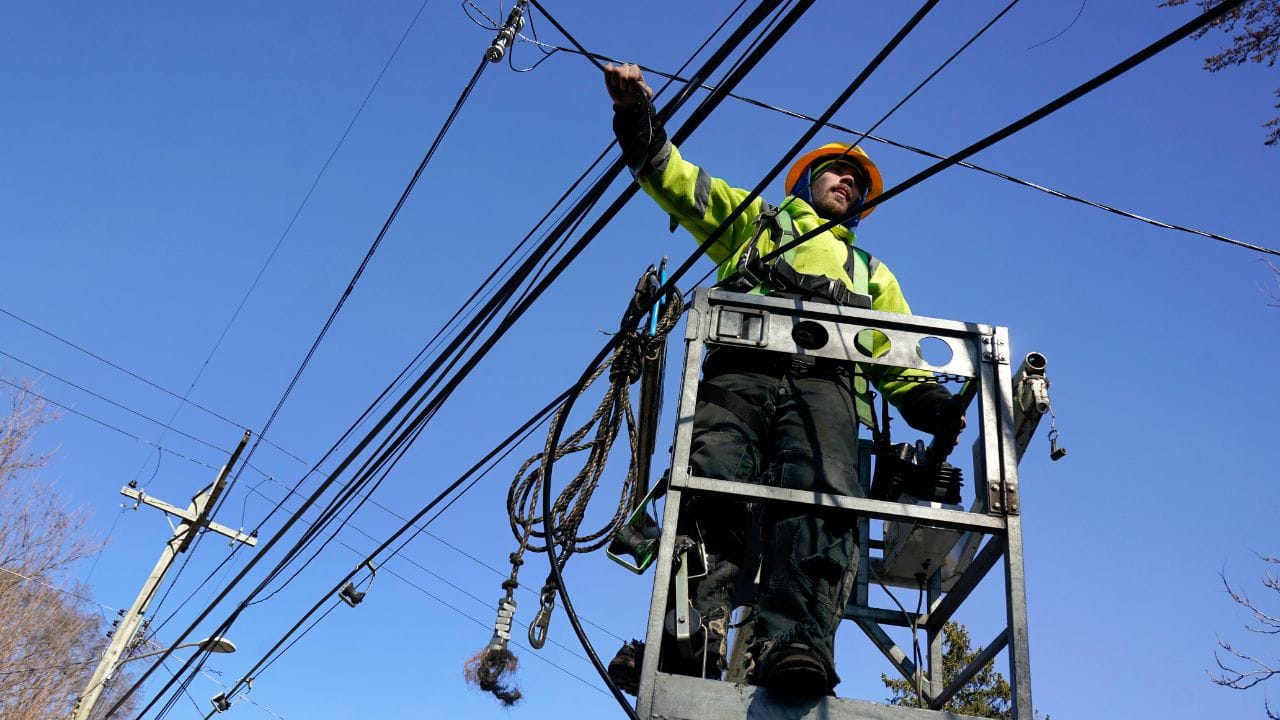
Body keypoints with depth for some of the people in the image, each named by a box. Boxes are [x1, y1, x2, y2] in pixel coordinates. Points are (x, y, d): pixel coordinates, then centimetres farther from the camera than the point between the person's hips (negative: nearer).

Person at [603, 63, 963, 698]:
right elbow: (667, 173, 30)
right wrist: (636, 115, 13)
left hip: (825, 385, 1)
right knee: (713, 493, -29)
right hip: (740, 374, -1)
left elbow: (899, 362, 27)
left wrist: (930, 403, 6)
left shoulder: (872, 273, 41)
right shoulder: (752, 217, 37)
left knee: (821, 501, -29)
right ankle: (691, 646, -43)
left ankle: (794, 646, -49)